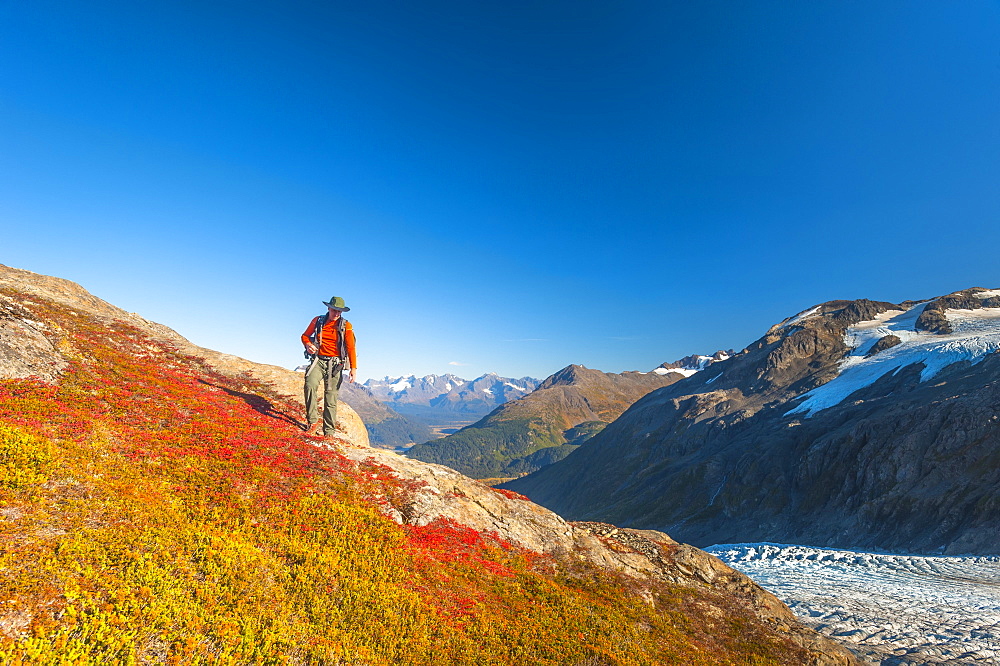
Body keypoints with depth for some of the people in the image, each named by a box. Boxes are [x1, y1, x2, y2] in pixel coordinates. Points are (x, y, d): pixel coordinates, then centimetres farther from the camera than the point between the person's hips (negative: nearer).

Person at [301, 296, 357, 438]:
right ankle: (312, 422, -16)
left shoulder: (346, 326, 1)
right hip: (318, 360, 1)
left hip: (335, 364, -1)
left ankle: (329, 431, 8)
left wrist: (353, 368, -11)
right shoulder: (318, 321, 6)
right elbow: (305, 335, 18)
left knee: (331, 397, -1)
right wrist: (308, 344, -6)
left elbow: (351, 348, -3)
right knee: (310, 385, -25)